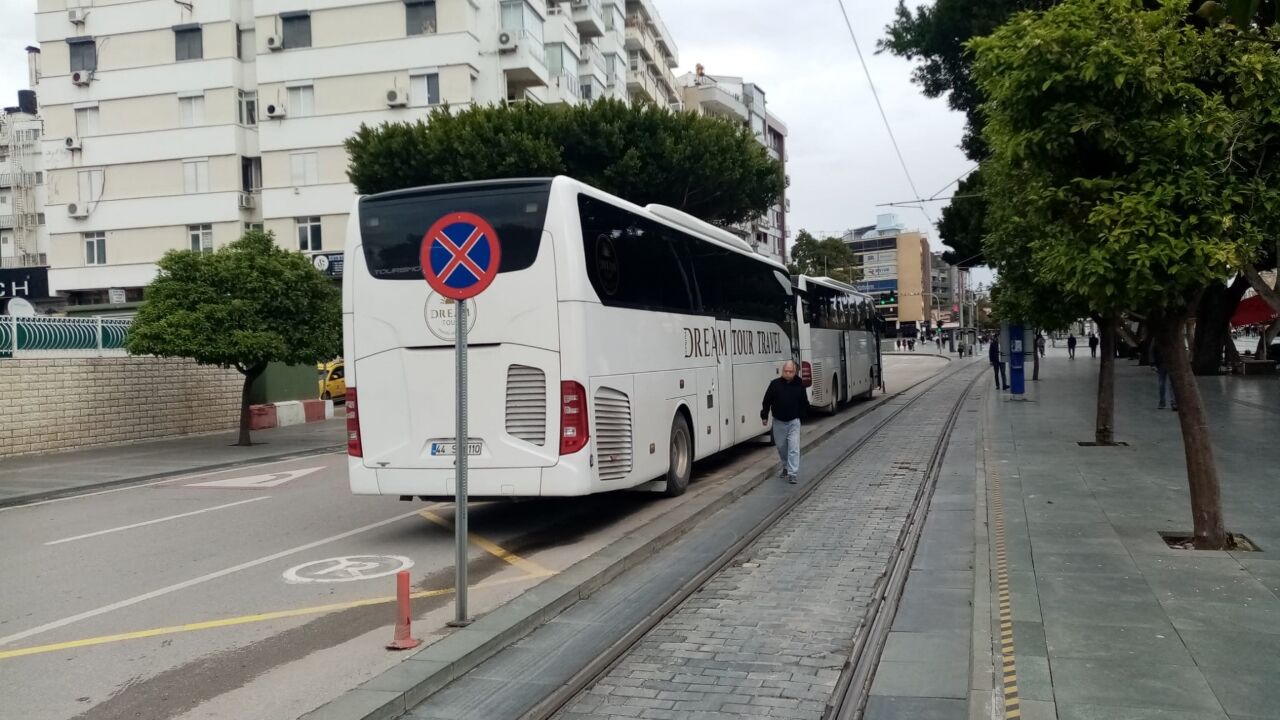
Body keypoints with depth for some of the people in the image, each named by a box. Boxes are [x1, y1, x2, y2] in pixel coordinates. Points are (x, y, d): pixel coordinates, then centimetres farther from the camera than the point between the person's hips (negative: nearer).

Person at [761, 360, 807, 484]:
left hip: (793, 422, -1)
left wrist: (801, 415, 5)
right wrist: (764, 415, 2)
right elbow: (767, 401, 1)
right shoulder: (775, 384, -6)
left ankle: (793, 474, -8)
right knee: (781, 447, 15)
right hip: (778, 422, 1)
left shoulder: (799, 385, -3)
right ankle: (786, 468, 36)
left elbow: (804, 403, 9)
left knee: (794, 448, -9)